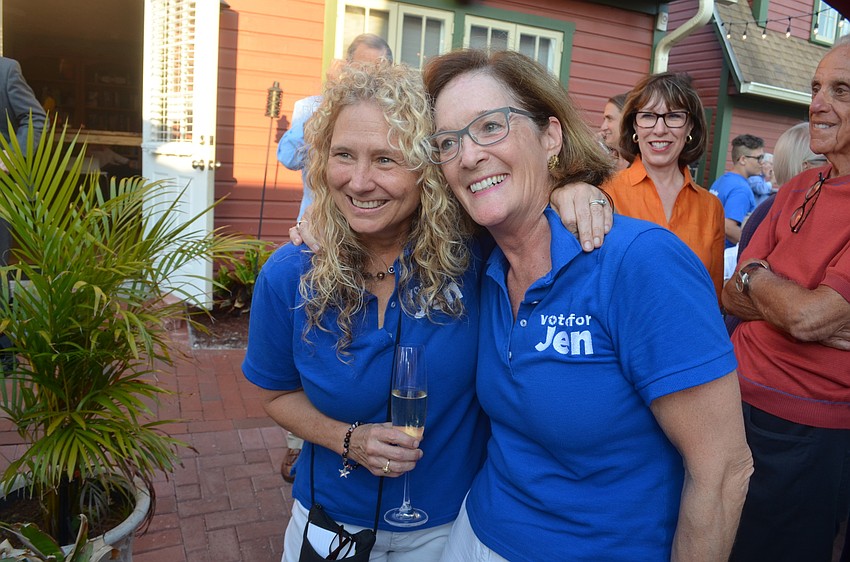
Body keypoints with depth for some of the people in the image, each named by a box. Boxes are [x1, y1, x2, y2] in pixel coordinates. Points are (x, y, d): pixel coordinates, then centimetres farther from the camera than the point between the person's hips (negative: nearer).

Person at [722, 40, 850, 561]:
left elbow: (807, 316, -24)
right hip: (739, 400, 6)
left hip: (807, 434, -6)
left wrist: (755, 273, -5)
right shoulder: (798, 189, 7)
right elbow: (733, 296, 2)